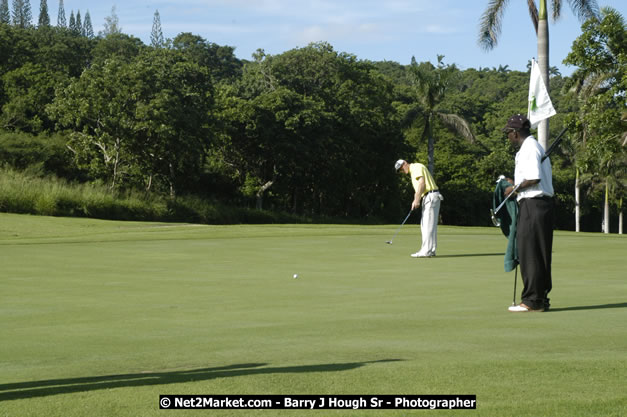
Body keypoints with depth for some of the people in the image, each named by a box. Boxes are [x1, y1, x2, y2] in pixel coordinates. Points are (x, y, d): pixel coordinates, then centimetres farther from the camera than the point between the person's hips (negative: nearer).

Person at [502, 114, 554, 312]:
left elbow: (534, 178, -22)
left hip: (533, 205, -10)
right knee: (540, 255, 11)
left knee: (530, 254, -7)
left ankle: (532, 300, -5)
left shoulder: (529, 148, -12)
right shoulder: (534, 146, 20)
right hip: (541, 205, 10)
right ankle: (540, 299, 15)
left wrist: (515, 188, -9)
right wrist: (516, 185, 19)